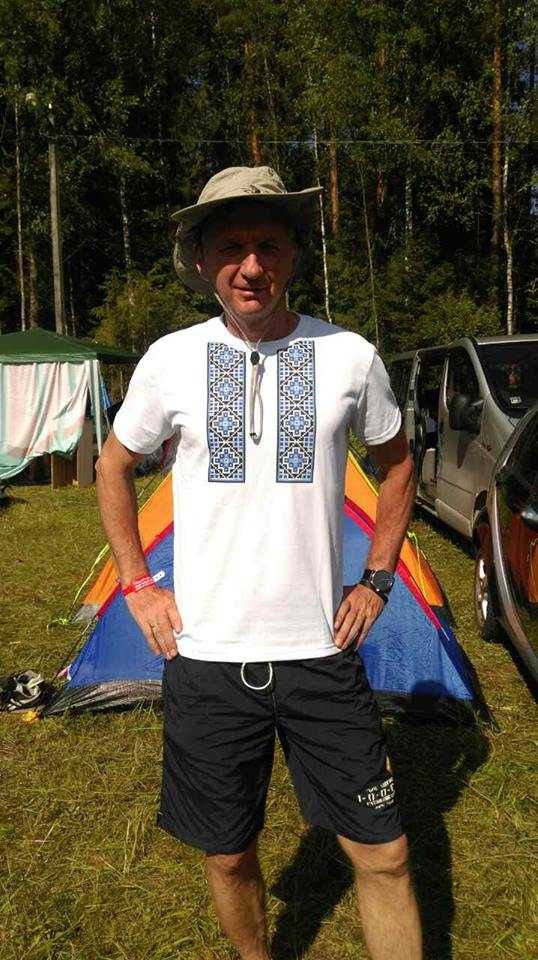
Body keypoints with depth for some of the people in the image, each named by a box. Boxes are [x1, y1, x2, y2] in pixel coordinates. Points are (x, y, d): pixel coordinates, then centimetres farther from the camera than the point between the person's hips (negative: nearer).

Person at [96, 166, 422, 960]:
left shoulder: (351, 356, -3)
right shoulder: (171, 359, -3)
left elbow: (396, 464, 13)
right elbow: (114, 469, 11)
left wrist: (378, 578, 5)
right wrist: (136, 584, 4)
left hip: (322, 651, 0)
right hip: (206, 657, 1)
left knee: (383, 856, 8)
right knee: (229, 858, 17)